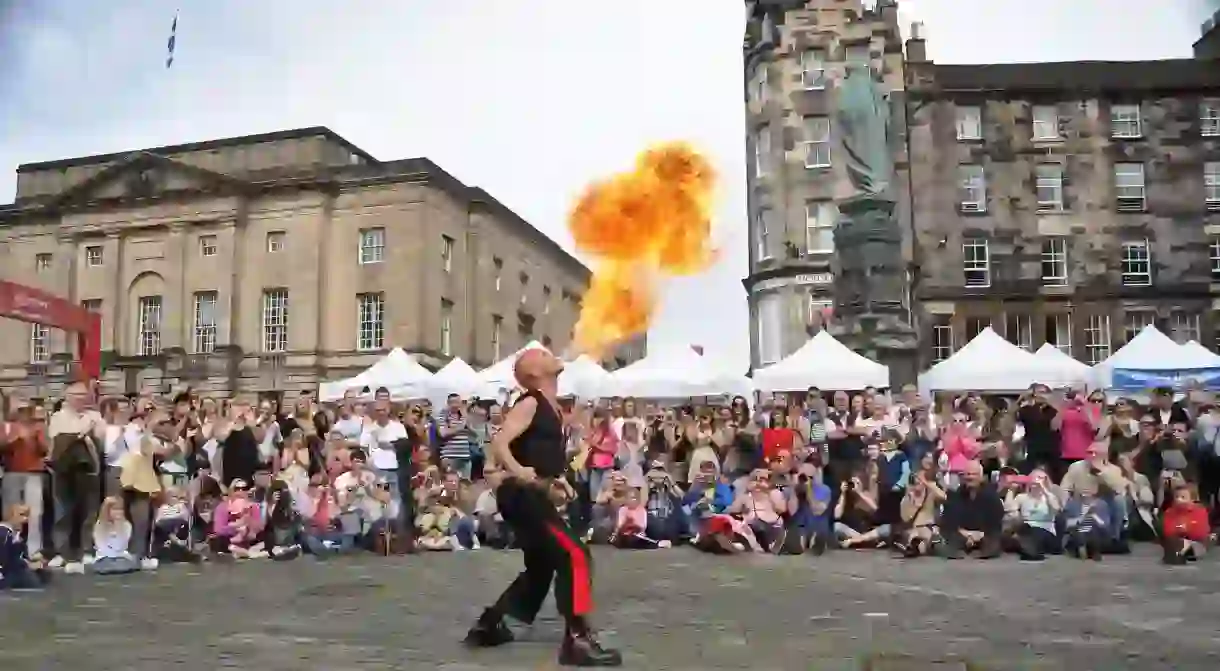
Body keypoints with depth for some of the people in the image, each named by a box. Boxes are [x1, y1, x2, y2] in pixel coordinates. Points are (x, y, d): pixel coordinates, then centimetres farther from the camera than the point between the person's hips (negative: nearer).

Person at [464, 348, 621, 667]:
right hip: (522, 495, -10)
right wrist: (518, 472, -36)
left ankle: (488, 625, 29)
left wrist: (553, 476, 19)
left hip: (531, 495, 10)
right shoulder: (530, 403, -13)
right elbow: (499, 443, -24)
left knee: (541, 566, 20)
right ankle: (578, 639, -13)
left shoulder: (549, 405, 15)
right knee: (574, 556, -14)